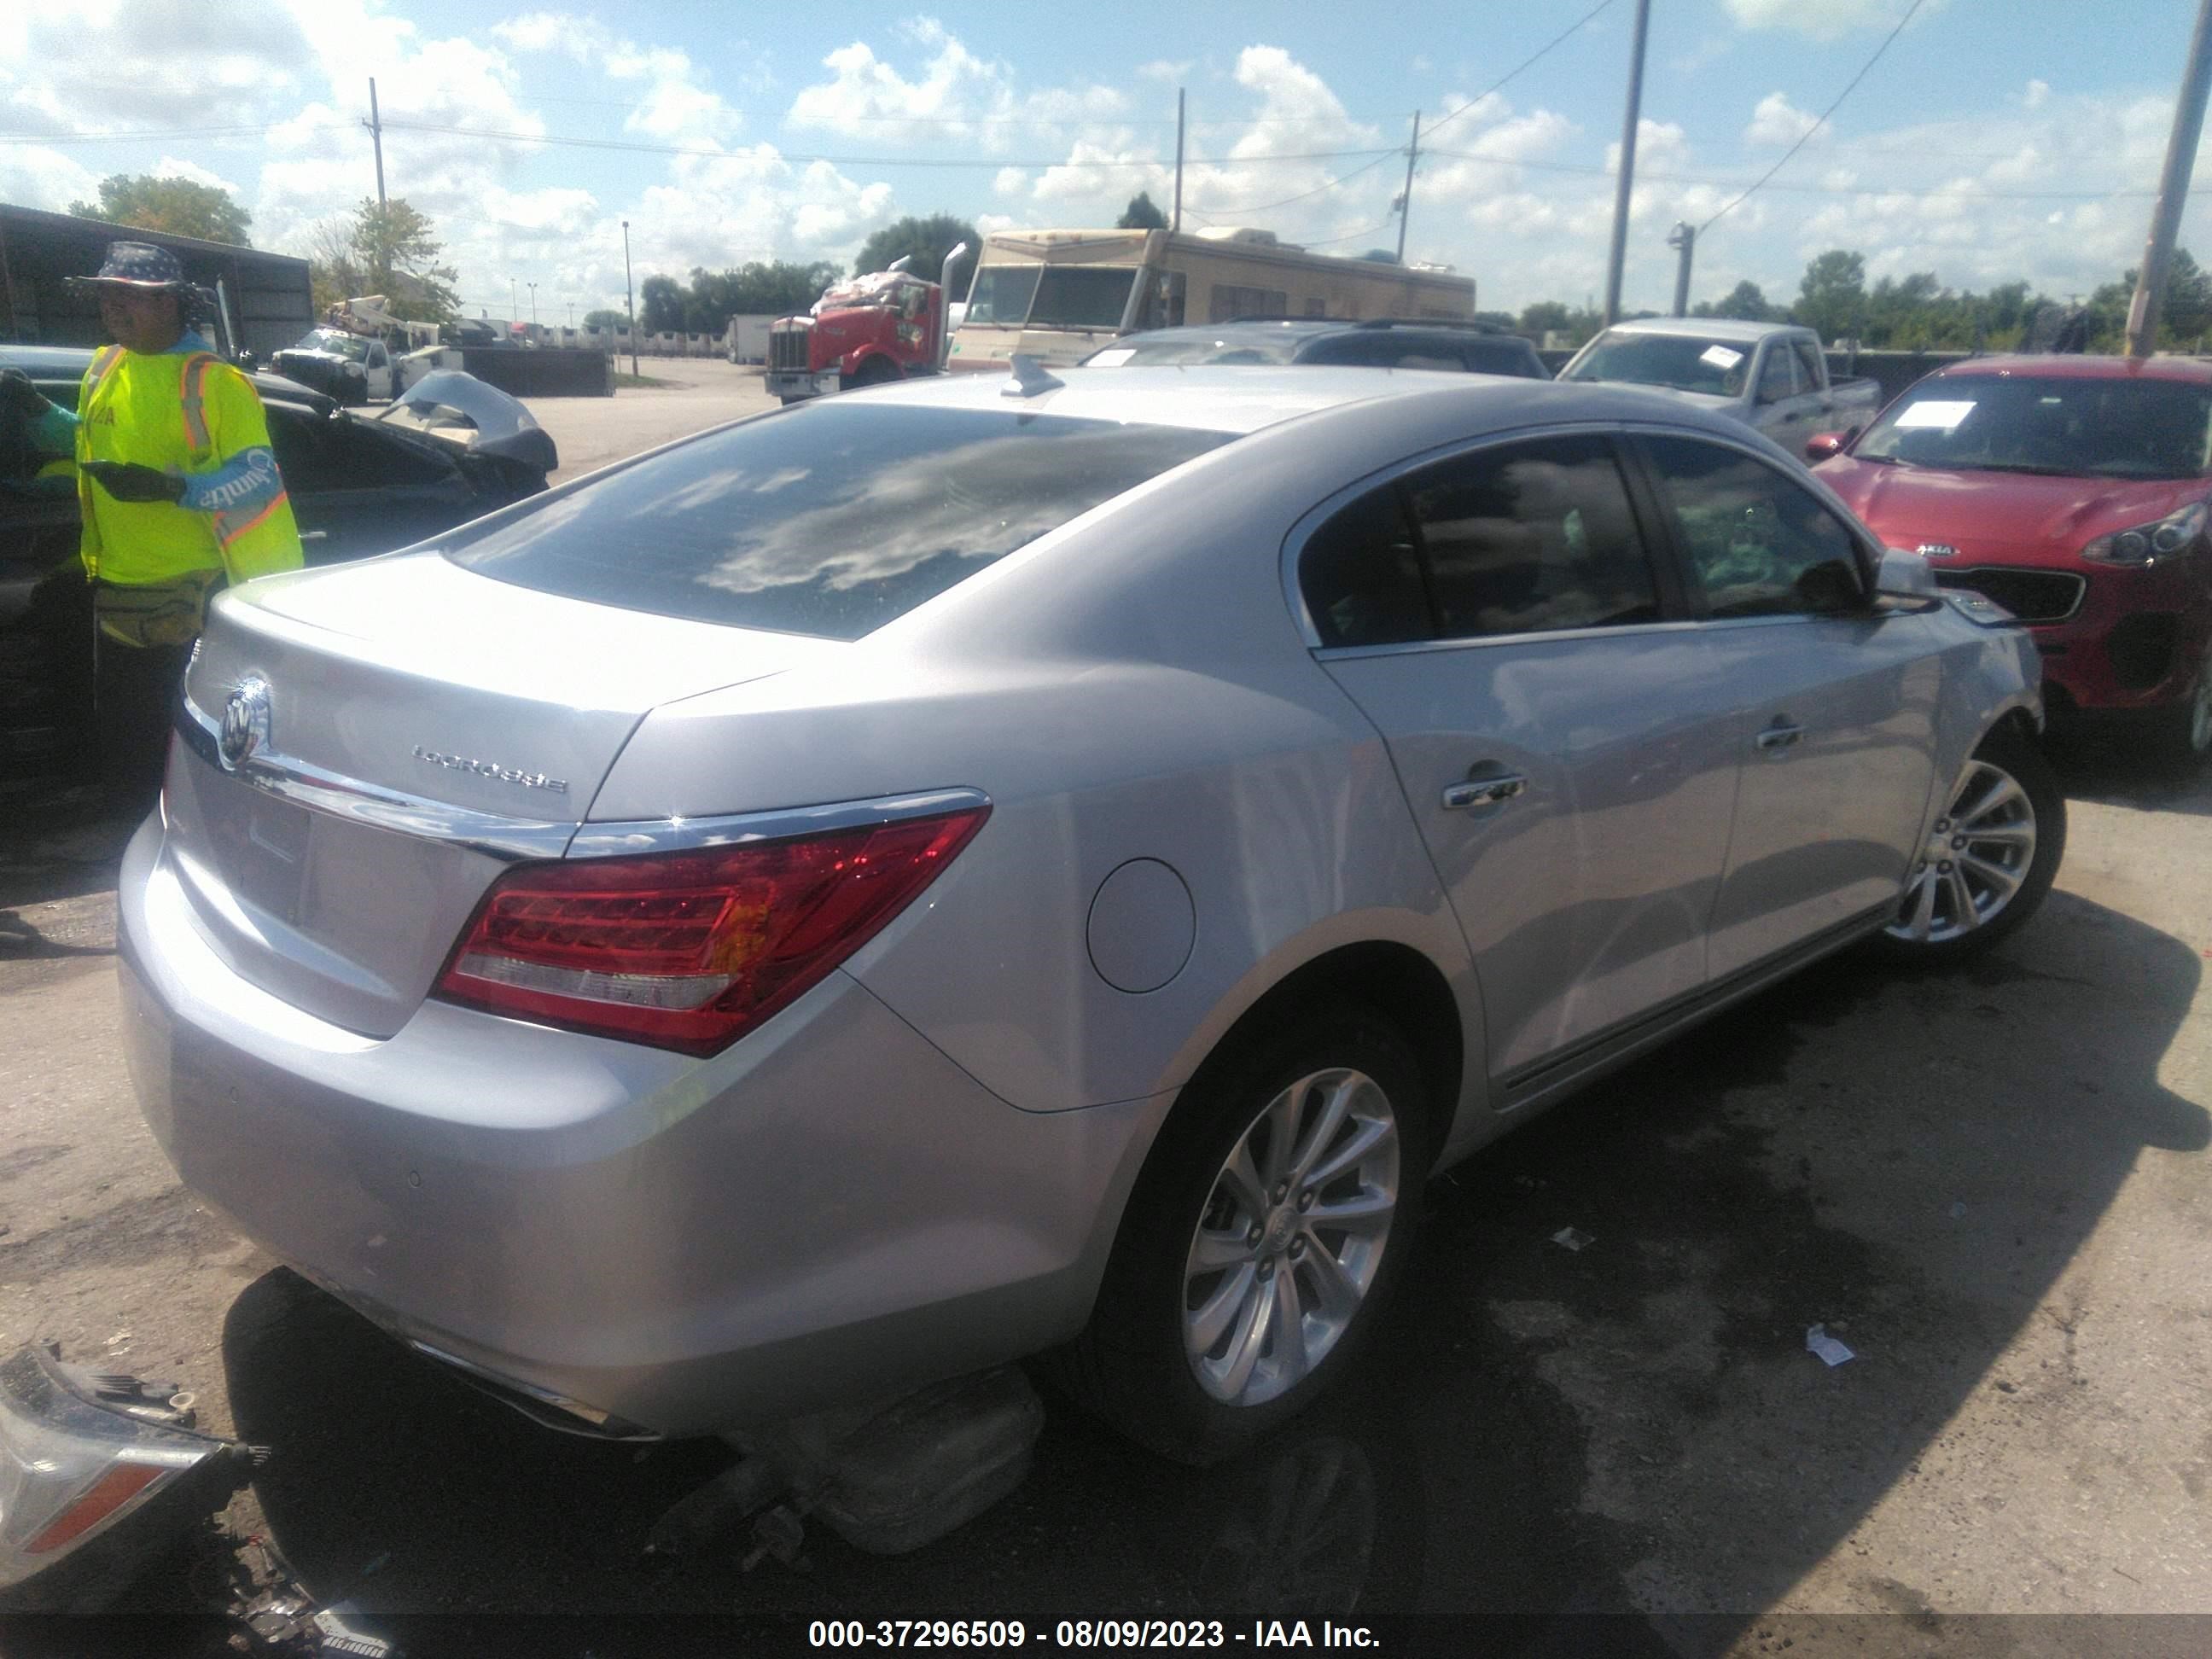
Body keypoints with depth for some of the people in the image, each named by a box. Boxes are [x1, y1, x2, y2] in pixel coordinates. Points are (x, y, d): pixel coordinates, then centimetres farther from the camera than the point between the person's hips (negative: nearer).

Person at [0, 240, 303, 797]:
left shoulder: (212, 381, -12)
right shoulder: (104, 368, 10)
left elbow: (259, 475, -17)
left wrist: (170, 486, -28)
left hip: (192, 595, -7)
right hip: (114, 586, 7)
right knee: (121, 732, 17)